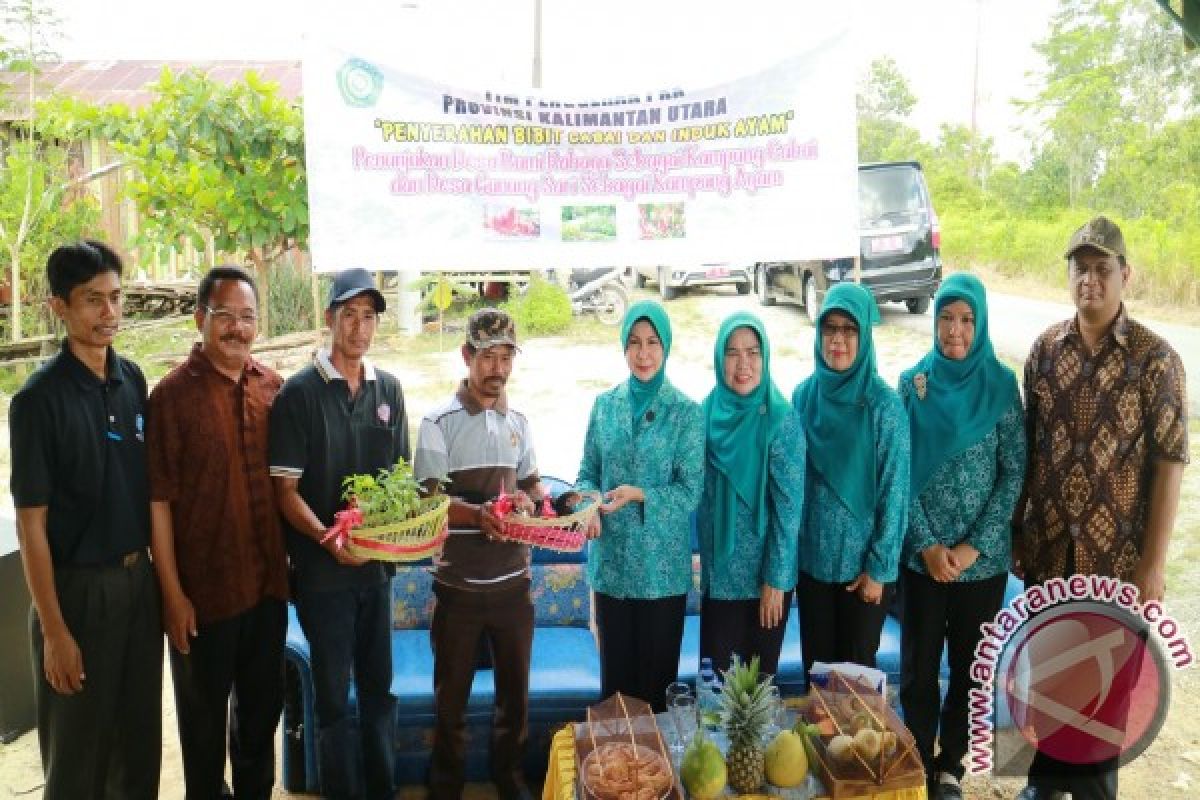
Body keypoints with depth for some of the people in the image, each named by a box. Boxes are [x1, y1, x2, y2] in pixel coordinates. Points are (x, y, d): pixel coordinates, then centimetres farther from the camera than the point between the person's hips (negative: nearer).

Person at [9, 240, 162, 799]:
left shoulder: (133, 379, 2)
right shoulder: (39, 399, -14)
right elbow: (31, 523, -12)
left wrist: (159, 571, 8)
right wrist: (53, 630, -13)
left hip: (139, 576, 5)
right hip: (77, 586, -5)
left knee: (140, 733, 17)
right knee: (79, 751, 11)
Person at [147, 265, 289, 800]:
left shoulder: (271, 387, 2)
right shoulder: (174, 393, -13)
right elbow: (158, 499, -13)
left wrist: (288, 559, 7)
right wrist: (172, 592, -14)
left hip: (268, 580, 5)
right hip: (204, 586, -5)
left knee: (262, 704, 21)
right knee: (204, 715, 15)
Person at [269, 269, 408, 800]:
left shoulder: (388, 389, 5)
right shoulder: (300, 392, -9)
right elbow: (285, 490, -10)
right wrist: (327, 538, -25)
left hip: (377, 563, 5)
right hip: (322, 569, -4)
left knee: (379, 685, 15)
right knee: (333, 692, 7)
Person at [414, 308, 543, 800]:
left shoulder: (518, 421, 6)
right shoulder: (439, 423, -8)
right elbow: (427, 500, -15)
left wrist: (530, 501, -7)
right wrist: (478, 513, -32)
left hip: (514, 579, 4)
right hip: (458, 583, -4)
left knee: (515, 688, 15)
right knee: (452, 693, 11)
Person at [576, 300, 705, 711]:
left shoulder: (686, 412, -7)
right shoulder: (605, 404, 4)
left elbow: (691, 491, -9)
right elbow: (588, 474, 7)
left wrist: (638, 494, -22)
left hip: (662, 565, -3)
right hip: (611, 562, 3)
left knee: (658, 671, 9)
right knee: (614, 669, 13)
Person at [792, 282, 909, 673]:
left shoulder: (884, 404, -13)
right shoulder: (804, 394, -1)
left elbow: (895, 492, -11)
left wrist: (879, 568, -10)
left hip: (862, 561, -3)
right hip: (811, 556, 3)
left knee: (857, 666, 12)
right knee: (816, 661, 15)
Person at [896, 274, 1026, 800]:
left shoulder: (1001, 384, -4)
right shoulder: (912, 382, -3)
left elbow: (1014, 471, -5)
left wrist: (974, 546, -11)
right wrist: (926, 544, -11)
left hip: (984, 556, 0)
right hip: (923, 553, 0)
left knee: (970, 665, 13)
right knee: (919, 665, 8)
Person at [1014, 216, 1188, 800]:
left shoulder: (1154, 358, -10)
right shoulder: (1045, 348, 1)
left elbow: (1168, 463, -10)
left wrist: (1154, 563, -12)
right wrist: (1016, 526, 5)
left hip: (1116, 552, -3)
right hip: (1047, 547, 4)